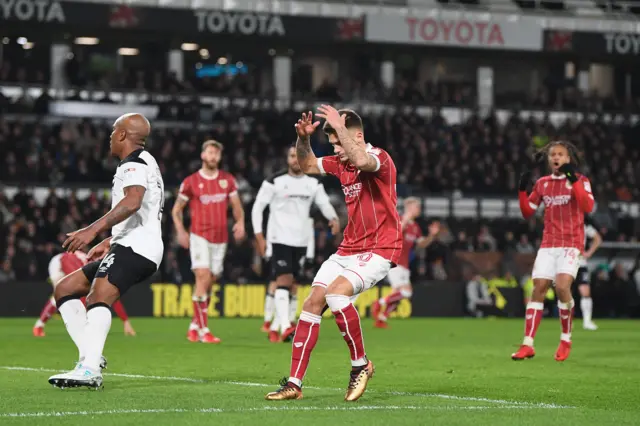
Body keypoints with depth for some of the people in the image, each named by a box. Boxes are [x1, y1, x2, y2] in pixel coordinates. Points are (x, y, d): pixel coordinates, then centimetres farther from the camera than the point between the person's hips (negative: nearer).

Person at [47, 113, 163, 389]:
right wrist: (109, 243, 41)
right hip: (128, 247, 11)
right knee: (64, 290, 10)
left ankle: (89, 369, -49)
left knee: (98, 299, -31)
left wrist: (92, 230, -32)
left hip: (134, 249, -11)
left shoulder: (135, 164, -5)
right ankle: (90, 356, -2)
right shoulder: (145, 164, 28)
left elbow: (132, 202, -25)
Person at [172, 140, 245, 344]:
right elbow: (177, 208, 8)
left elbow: (237, 205, 13)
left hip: (221, 238, 4)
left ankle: (194, 326, 23)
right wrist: (180, 230, -6)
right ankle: (203, 329, -16)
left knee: (210, 283, 8)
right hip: (199, 236, -4)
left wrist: (240, 222, -7)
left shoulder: (228, 180, 9)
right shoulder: (191, 182, 0)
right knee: (203, 278, -17)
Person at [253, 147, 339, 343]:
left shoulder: (314, 184, 8)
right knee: (284, 280, -18)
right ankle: (286, 327, -28)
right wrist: (259, 236, -8)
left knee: (290, 285, 8)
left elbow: (325, 204, 4)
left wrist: (334, 218, -19)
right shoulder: (274, 182, -4)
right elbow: (258, 207, -2)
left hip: (301, 241, 5)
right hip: (280, 238, -5)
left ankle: (274, 327, 19)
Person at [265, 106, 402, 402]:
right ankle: (294, 383, 1)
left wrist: (339, 126, -32)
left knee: (336, 291, -29)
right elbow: (307, 165, 22)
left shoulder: (379, 158, -15)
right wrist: (303, 138, 2)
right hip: (348, 249, 8)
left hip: (379, 250, -8)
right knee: (312, 302, -3)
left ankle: (360, 365, -10)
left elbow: (361, 160, -39)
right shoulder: (340, 164, 8)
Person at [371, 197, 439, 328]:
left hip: (404, 265, 8)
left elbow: (422, 244, 21)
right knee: (406, 291, -19)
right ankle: (380, 303, -3)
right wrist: (404, 222, -30)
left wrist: (432, 235, 5)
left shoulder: (415, 227, 14)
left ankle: (381, 319, 13)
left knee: (398, 295, 5)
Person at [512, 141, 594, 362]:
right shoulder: (542, 183, 12)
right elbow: (527, 212, 15)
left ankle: (566, 340, -2)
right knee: (538, 289, -5)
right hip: (548, 244, 4)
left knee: (562, 287, -21)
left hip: (571, 244, -4)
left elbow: (588, 206, -18)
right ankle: (527, 344, -3)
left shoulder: (580, 180, -1)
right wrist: (522, 189, 1)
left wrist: (573, 180, -24)